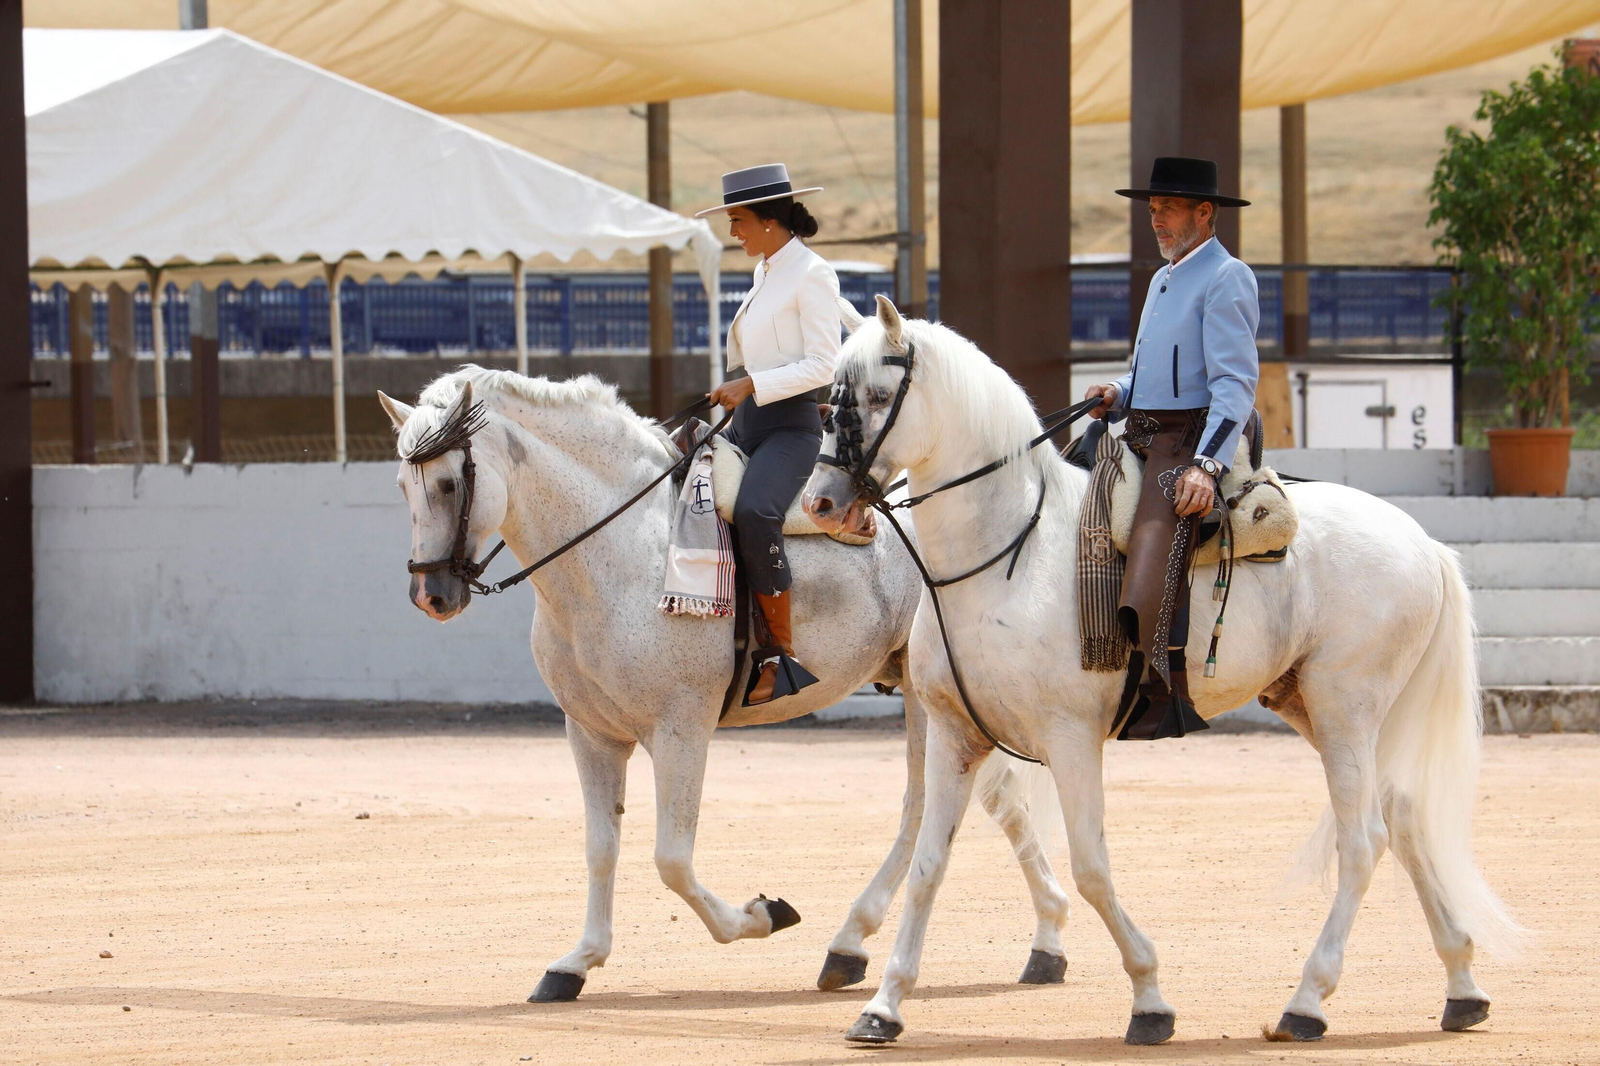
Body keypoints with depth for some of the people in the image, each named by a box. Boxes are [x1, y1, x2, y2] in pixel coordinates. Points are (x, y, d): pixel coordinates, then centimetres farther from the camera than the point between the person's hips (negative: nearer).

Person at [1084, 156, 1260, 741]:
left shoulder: (1226, 279, -6)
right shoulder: (1164, 280, 23)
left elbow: (1235, 383, -15)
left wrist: (1206, 465, -26)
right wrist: (1116, 394, 7)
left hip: (1192, 440, -10)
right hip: (1140, 440, 10)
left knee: (1156, 537, -29)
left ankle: (1166, 693, -34)